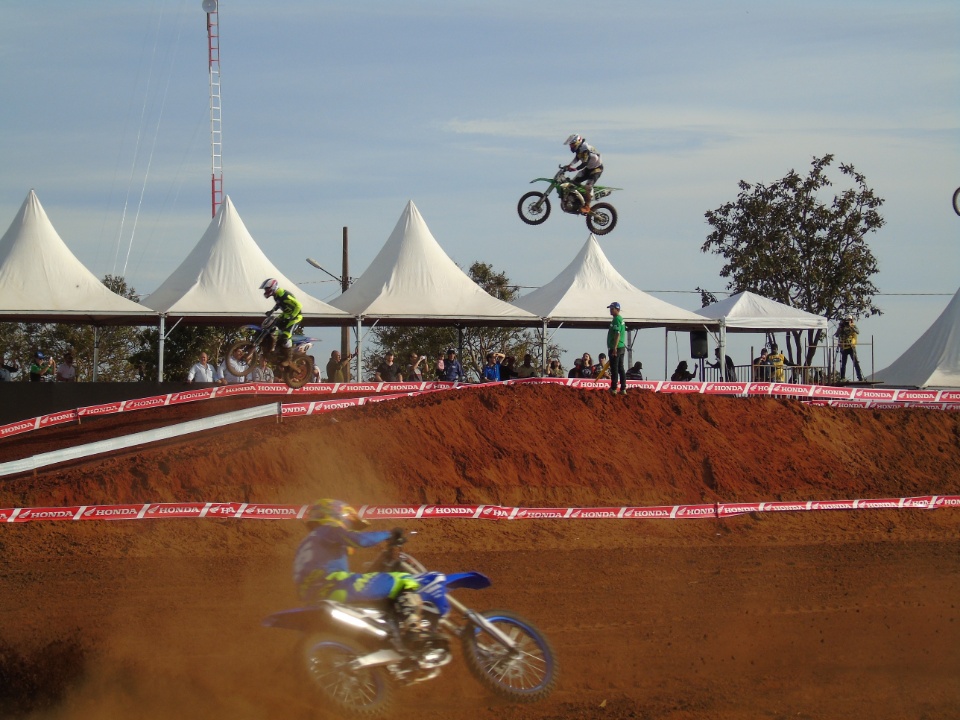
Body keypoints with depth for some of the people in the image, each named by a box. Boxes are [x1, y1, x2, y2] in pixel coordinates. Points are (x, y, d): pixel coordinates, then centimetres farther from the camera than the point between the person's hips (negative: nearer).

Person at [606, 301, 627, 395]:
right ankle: (623, 389, 10)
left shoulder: (616, 319, -13)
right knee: (621, 368, 10)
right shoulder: (621, 319, 18)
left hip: (615, 348, -10)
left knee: (614, 369, -8)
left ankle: (613, 389, -8)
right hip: (622, 347, 10)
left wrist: (614, 347, -26)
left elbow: (617, 334, -22)